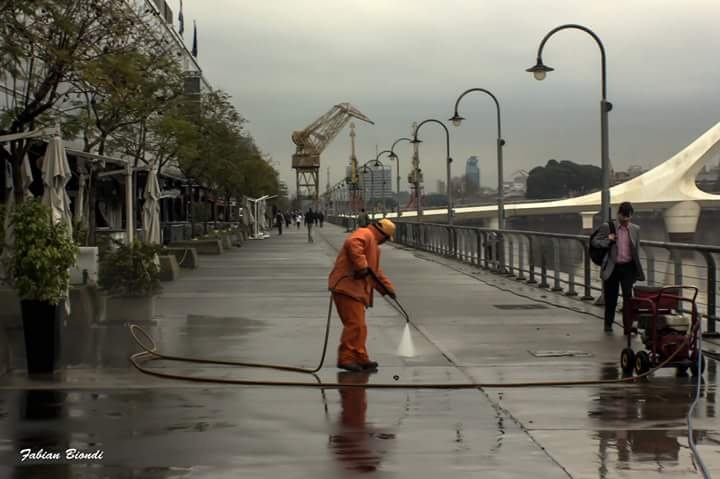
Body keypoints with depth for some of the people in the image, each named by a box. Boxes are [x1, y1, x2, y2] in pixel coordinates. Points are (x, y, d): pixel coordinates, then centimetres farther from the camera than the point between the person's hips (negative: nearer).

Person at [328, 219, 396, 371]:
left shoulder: (373, 243, 28)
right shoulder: (365, 234, -6)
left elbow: (376, 271, 34)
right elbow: (352, 244, -30)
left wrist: (388, 287, 29)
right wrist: (362, 266, -32)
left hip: (355, 288, 11)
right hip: (346, 286, -11)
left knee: (359, 325, 14)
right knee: (355, 324, -13)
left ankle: (360, 358, 20)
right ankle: (345, 358, -11)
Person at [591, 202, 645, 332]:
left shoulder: (635, 229, 5)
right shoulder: (607, 227, -4)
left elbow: (636, 251, 10)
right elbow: (595, 242, 1)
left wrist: (638, 270, 9)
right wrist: (608, 240, -17)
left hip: (628, 267, 1)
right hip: (612, 267, -1)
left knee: (628, 297, -7)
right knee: (611, 298, 8)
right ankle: (608, 324, 26)